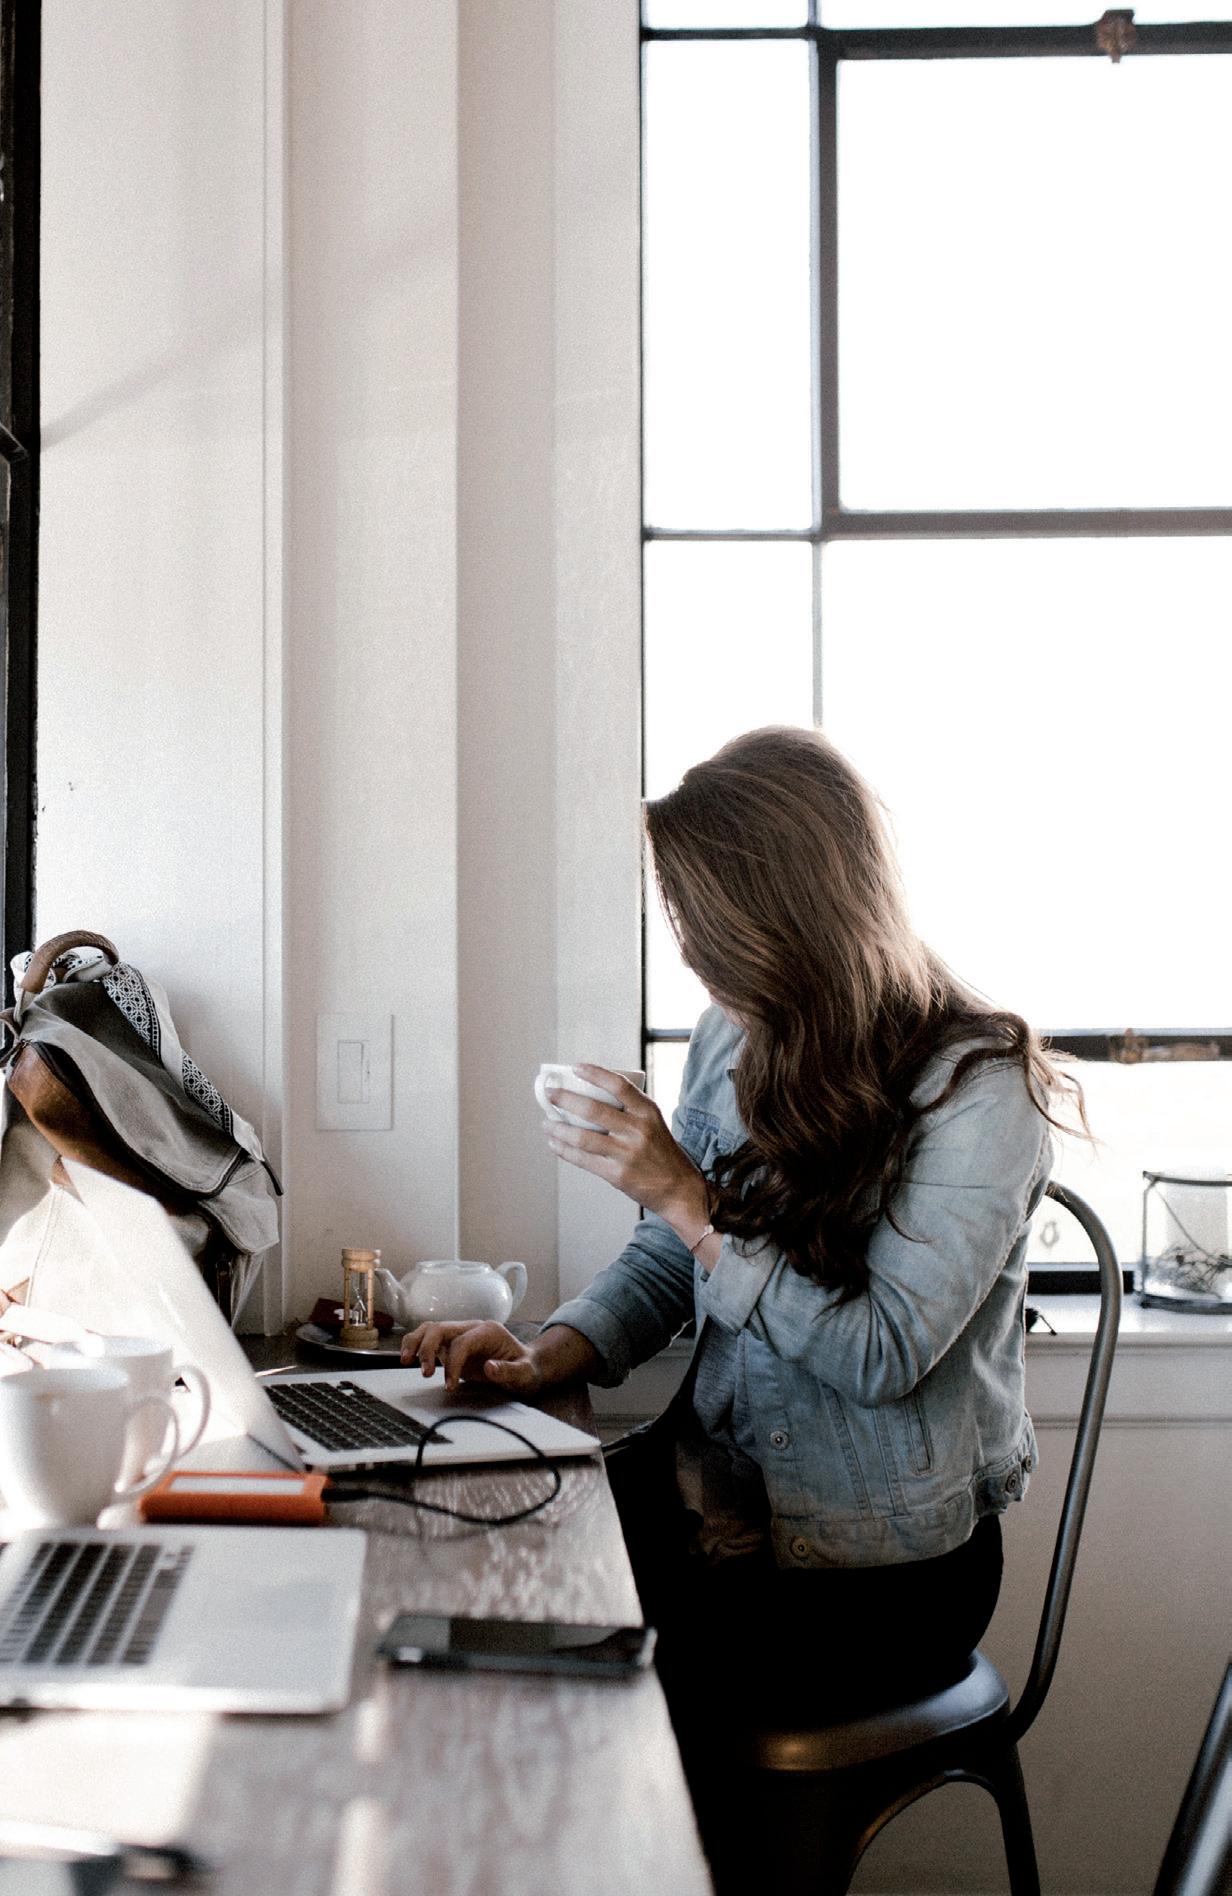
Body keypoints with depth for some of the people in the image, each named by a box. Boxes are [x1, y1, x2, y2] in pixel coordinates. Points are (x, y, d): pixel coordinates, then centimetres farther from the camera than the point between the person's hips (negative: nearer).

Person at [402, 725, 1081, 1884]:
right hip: (724, 1503, 6)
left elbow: (883, 1354, -19)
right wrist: (548, 1358, -6)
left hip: (884, 1568, -6)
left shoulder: (976, 1085, -15)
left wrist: (690, 1198, -21)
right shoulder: (732, 1038, 5)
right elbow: (661, 1266, 12)